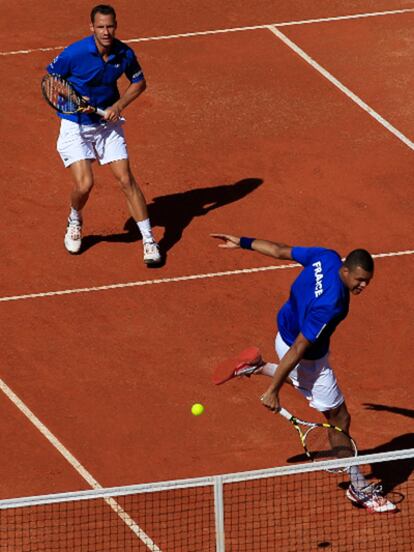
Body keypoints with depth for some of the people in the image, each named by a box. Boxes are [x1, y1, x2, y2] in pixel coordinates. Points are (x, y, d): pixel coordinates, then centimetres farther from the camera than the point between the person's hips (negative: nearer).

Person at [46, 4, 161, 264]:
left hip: (108, 123, 3)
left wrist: (119, 106, -7)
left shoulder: (124, 54, -10)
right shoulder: (75, 53, -21)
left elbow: (139, 82, 9)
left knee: (127, 179, -3)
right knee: (84, 184, -14)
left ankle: (149, 240, 4)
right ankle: (75, 221, 21)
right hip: (75, 126, -3)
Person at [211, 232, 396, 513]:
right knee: (339, 419, 3)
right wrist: (272, 391, -27)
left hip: (286, 330, 8)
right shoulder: (331, 305, -39)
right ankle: (359, 488, 14)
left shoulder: (326, 257, -18)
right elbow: (299, 350, -34)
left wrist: (244, 243, 12)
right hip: (305, 357, -8)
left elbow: (279, 251, -3)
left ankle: (259, 367, 42)